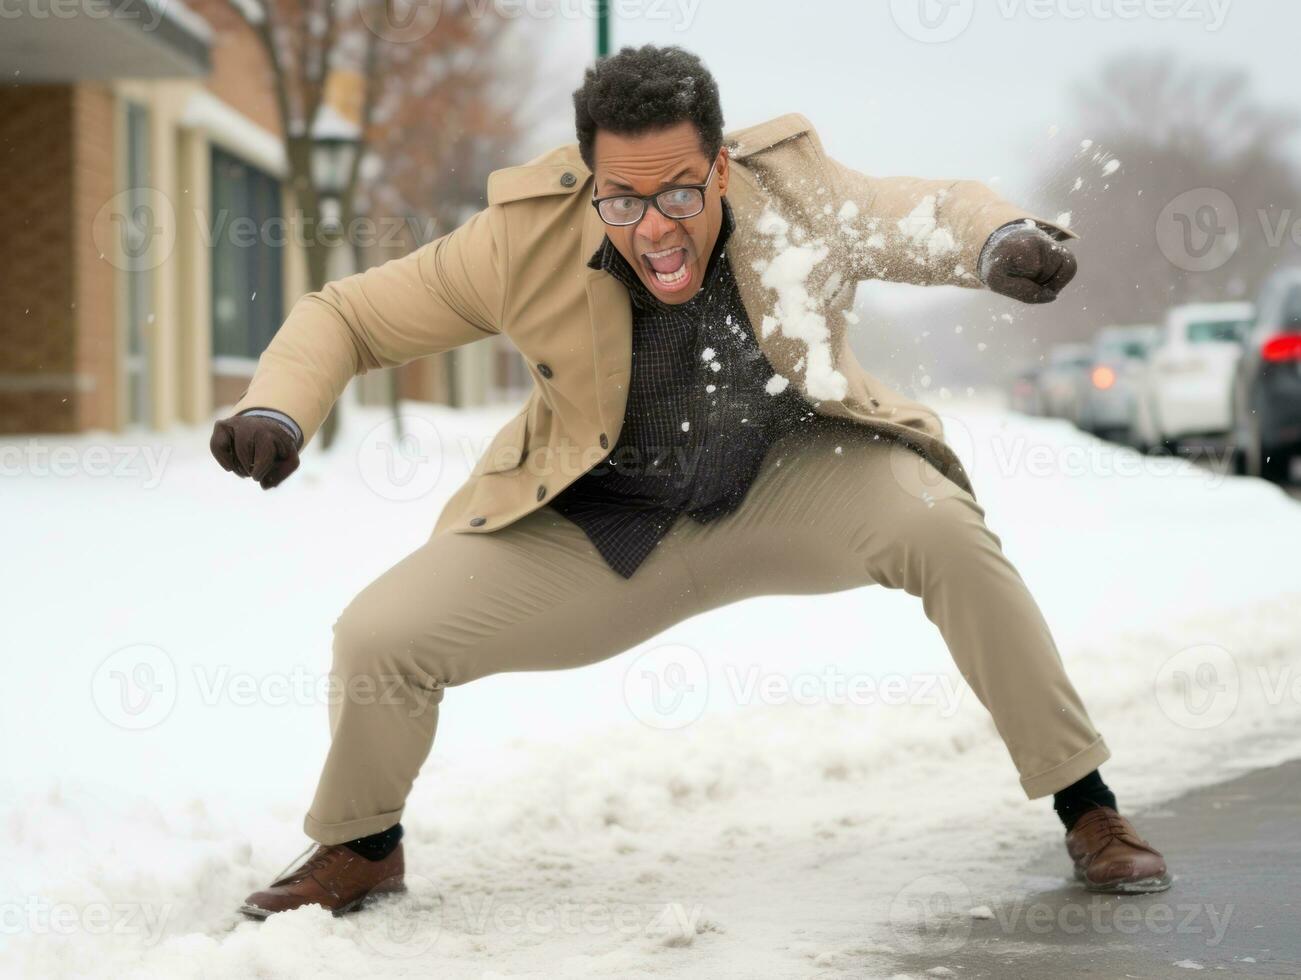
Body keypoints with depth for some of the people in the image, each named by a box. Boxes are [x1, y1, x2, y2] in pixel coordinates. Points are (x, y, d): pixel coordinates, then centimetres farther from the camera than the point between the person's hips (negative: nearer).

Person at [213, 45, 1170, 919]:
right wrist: (277, 411, -33)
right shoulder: (524, 236, -23)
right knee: (380, 637, -14)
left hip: (794, 485, 0)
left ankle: (1084, 803, -11)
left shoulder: (794, 188, -23)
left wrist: (1006, 238, -32)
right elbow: (345, 315, -12)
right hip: (600, 529, 1)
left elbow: (933, 212, -7)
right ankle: (360, 852, 20)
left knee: (942, 524, -30)